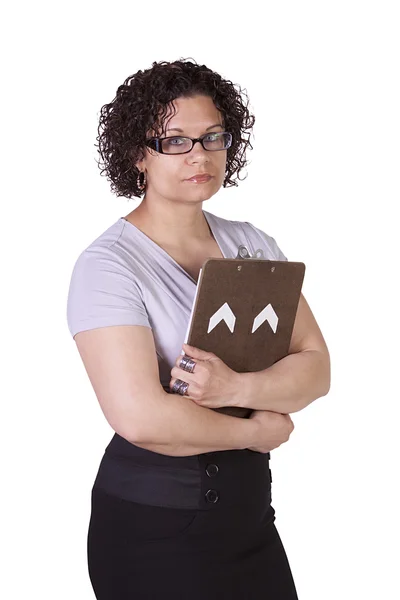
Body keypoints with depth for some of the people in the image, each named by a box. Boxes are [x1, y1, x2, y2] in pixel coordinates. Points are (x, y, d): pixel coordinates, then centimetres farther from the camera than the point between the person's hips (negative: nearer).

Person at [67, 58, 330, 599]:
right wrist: (260, 431, -13)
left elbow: (316, 368, -3)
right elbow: (140, 417, -25)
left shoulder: (253, 245, 4)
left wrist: (237, 388, -22)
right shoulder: (107, 265, -15)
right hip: (152, 528, -5)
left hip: (250, 508, 6)